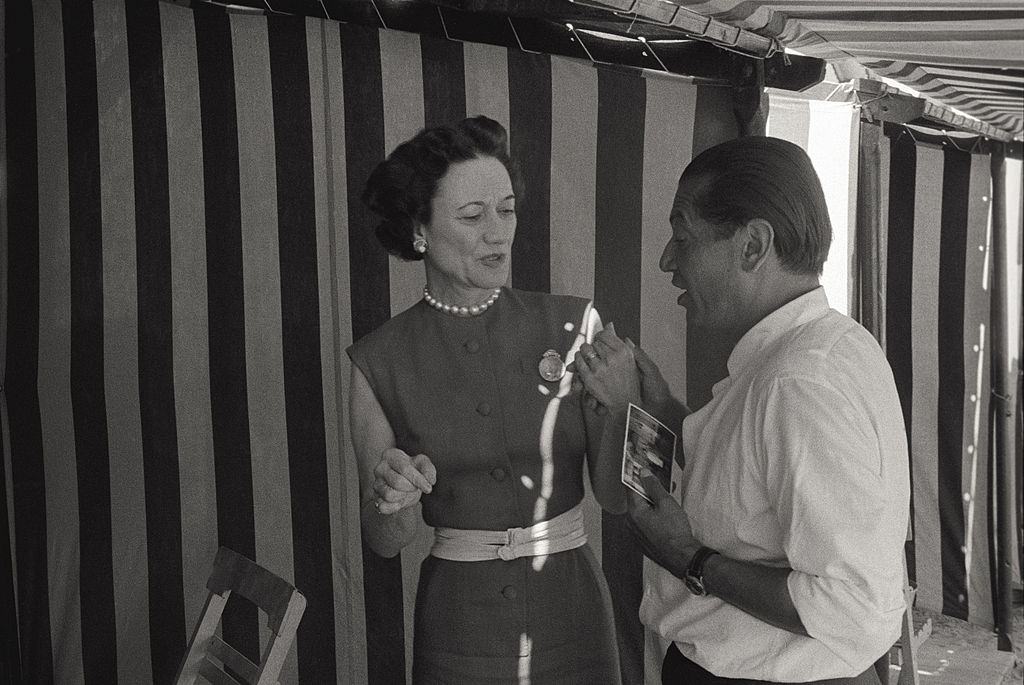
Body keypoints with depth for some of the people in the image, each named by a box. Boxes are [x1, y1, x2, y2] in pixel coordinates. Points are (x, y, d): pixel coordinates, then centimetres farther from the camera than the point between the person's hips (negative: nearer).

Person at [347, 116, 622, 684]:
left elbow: (615, 495, -5)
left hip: (571, 614, 1)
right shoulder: (380, 361, -8)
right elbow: (386, 542, -1)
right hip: (459, 631, 0)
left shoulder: (572, 324, -7)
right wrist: (392, 500, -22)